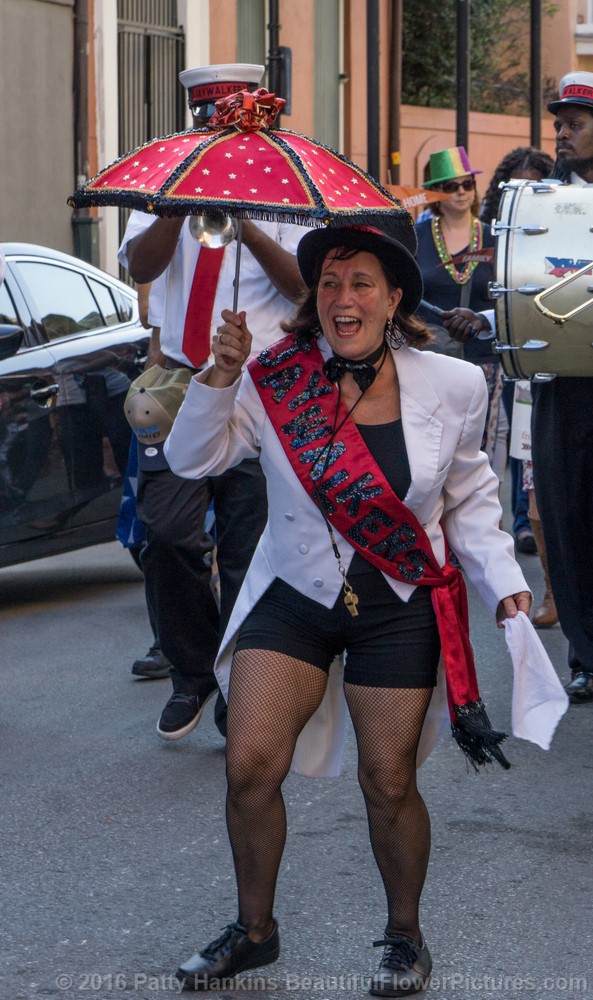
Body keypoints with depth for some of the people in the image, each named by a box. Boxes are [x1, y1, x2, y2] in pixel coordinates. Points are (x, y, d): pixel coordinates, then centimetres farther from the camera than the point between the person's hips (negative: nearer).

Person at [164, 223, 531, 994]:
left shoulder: (451, 387, -6)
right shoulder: (278, 381, -9)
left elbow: (469, 497, 6)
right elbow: (192, 460, -10)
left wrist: (503, 582, -3)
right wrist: (221, 375, -22)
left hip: (398, 610, 0)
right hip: (295, 597, 1)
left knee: (389, 783, 4)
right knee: (250, 766, -5)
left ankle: (406, 936, 29)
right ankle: (255, 930, 18)